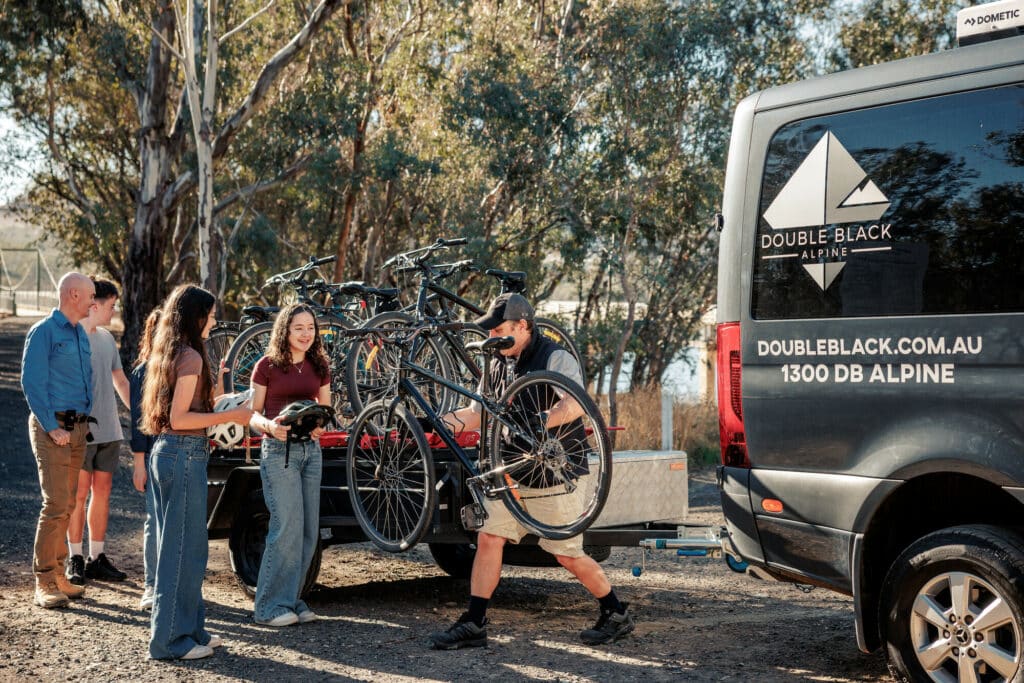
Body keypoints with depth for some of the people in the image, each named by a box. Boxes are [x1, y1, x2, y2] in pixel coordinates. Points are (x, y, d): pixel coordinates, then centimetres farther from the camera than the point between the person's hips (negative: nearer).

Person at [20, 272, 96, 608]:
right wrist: (52, 428, -16)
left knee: (68, 504, 9)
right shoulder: (44, 332, -9)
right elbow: (31, 382, -14)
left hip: (77, 427, 8)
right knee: (56, 505, -11)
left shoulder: (81, 334, 15)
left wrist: (84, 418, 12)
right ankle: (44, 582, -6)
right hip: (52, 427, -8)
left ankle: (57, 573, 16)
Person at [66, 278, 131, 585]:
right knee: (80, 494, -1)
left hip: (109, 431, 6)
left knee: (102, 492, 8)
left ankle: (97, 558, 15)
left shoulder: (107, 339, 12)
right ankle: (75, 560, 7)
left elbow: (120, 381, 20)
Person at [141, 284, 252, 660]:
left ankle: (188, 628, 25)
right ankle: (173, 639, 4)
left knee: (173, 544, 15)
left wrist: (209, 384, 21)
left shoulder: (167, 354, 14)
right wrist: (230, 416, -17)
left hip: (165, 452, 10)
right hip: (185, 455, -10)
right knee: (184, 547, -3)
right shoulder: (190, 357, -15)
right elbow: (179, 418, -19)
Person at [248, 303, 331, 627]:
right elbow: (252, 414, -1)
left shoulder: (318, 368, 10)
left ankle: (292, 599, 16)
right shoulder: (267, 366, -3)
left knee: (309, 530, 5)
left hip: (310, 450, 5)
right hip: (278, 450, -5)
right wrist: (269, 426, -22)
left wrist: (319, 427, -6)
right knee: (287, 527, -11)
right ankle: (271, 606, -2)